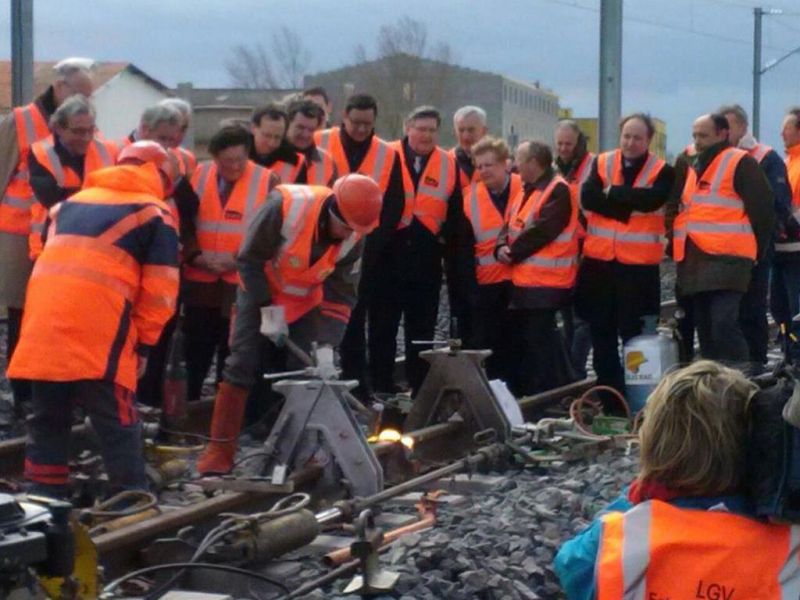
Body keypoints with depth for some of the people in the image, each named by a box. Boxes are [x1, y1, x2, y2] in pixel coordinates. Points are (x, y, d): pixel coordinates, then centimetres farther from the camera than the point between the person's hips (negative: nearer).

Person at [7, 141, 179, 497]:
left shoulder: (72, 201, 26)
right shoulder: (154, 213, 10)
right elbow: (159, 290, 3)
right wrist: (144, 341, 10)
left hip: (43, 325, 5)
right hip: (99, 334, -5)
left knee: (47, 419, 15)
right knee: (117, 423, 2)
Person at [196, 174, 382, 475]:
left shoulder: (354, 235, -18)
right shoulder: (285, 206, -33)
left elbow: (342, 291, -10)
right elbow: (250, 260, -22)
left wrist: (327, 344, -18)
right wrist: (269, 309, -24)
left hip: (308, 302, 3)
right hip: (261, 291, -3)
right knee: (242, 364, -8)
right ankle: (220, 448, -4)